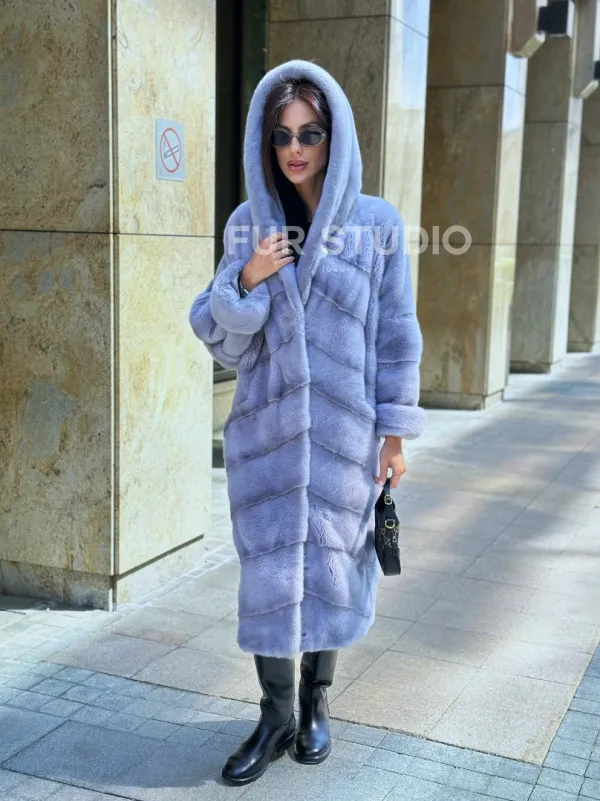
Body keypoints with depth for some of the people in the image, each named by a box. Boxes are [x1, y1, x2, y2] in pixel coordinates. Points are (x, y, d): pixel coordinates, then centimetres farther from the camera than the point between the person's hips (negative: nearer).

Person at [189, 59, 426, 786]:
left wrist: (396, 431, -2)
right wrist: (246, 281, -17)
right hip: (267, 427, 1)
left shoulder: (376, 224, -3)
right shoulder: (248, 224, 1)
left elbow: (396, 334, -1)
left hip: (343, 430, -1)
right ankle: (276, 716, 20)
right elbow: (223, 343, 1)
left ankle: (316, 704, 30)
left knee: (329, 562, 10)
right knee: (268, 568, 4)